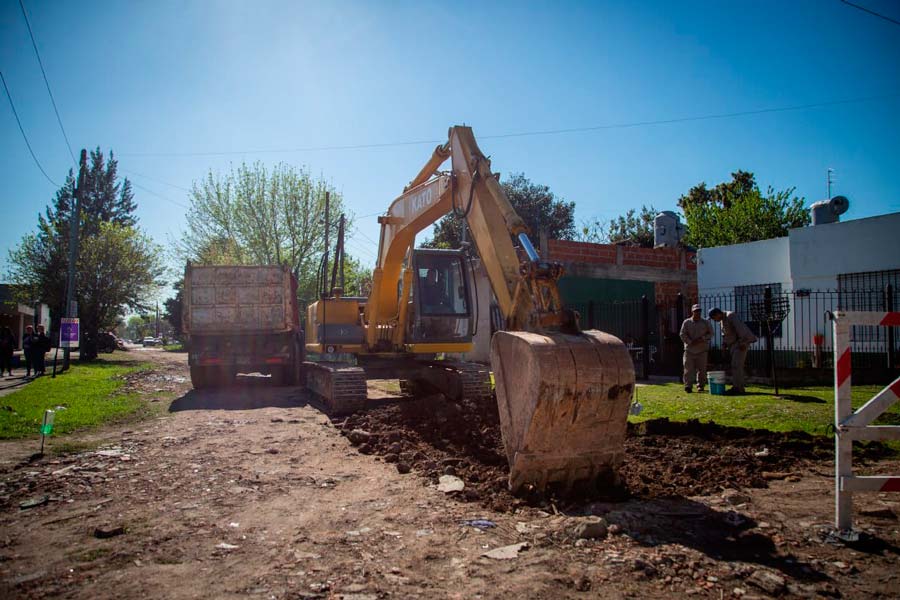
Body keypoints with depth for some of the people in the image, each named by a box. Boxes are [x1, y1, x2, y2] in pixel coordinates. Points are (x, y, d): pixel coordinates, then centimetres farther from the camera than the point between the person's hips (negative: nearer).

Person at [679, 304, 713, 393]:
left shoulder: (705, 322, 8)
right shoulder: (686, 322, 5)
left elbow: (710, 334, 5)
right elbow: (682, 334, 0)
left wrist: (702, 339, -12)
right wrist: (691, 342, -13)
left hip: (702, 350, 1)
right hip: (689, 349, -1)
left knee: (701, 369, 1)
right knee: (689, 369, -5)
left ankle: (700, 385, 12)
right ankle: (688, 386, -2)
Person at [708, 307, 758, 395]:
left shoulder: (731, 316, -15)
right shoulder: (722, 320, 14)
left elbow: (740, 328, -22)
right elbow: (725, 334, 20)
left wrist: (743, 342, -25)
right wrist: (724, 344, 8)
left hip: (741, 342, -10)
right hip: (734, 344, 10)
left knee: (736, 365, -15)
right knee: (736, 365, 10)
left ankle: (737, 387, -16)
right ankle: (739, 388, 14)